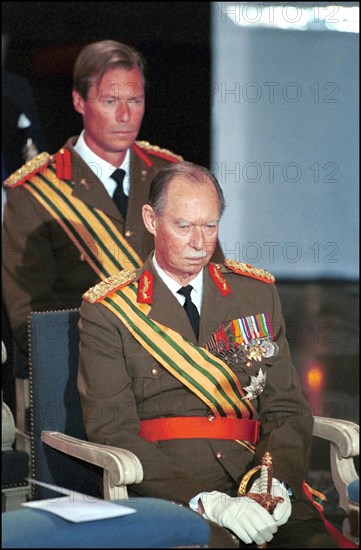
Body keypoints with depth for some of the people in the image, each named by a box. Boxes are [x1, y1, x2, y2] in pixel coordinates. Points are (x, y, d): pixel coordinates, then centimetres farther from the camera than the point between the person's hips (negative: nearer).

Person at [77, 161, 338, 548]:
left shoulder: (257, 293, 16)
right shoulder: (106, 312, 4)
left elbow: (287, 410, 14)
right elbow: (111, 429, -5)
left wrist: (275, 480, -8)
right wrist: (205, 501, -17)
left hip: (254, 477, 3)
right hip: (167, 492, -3)